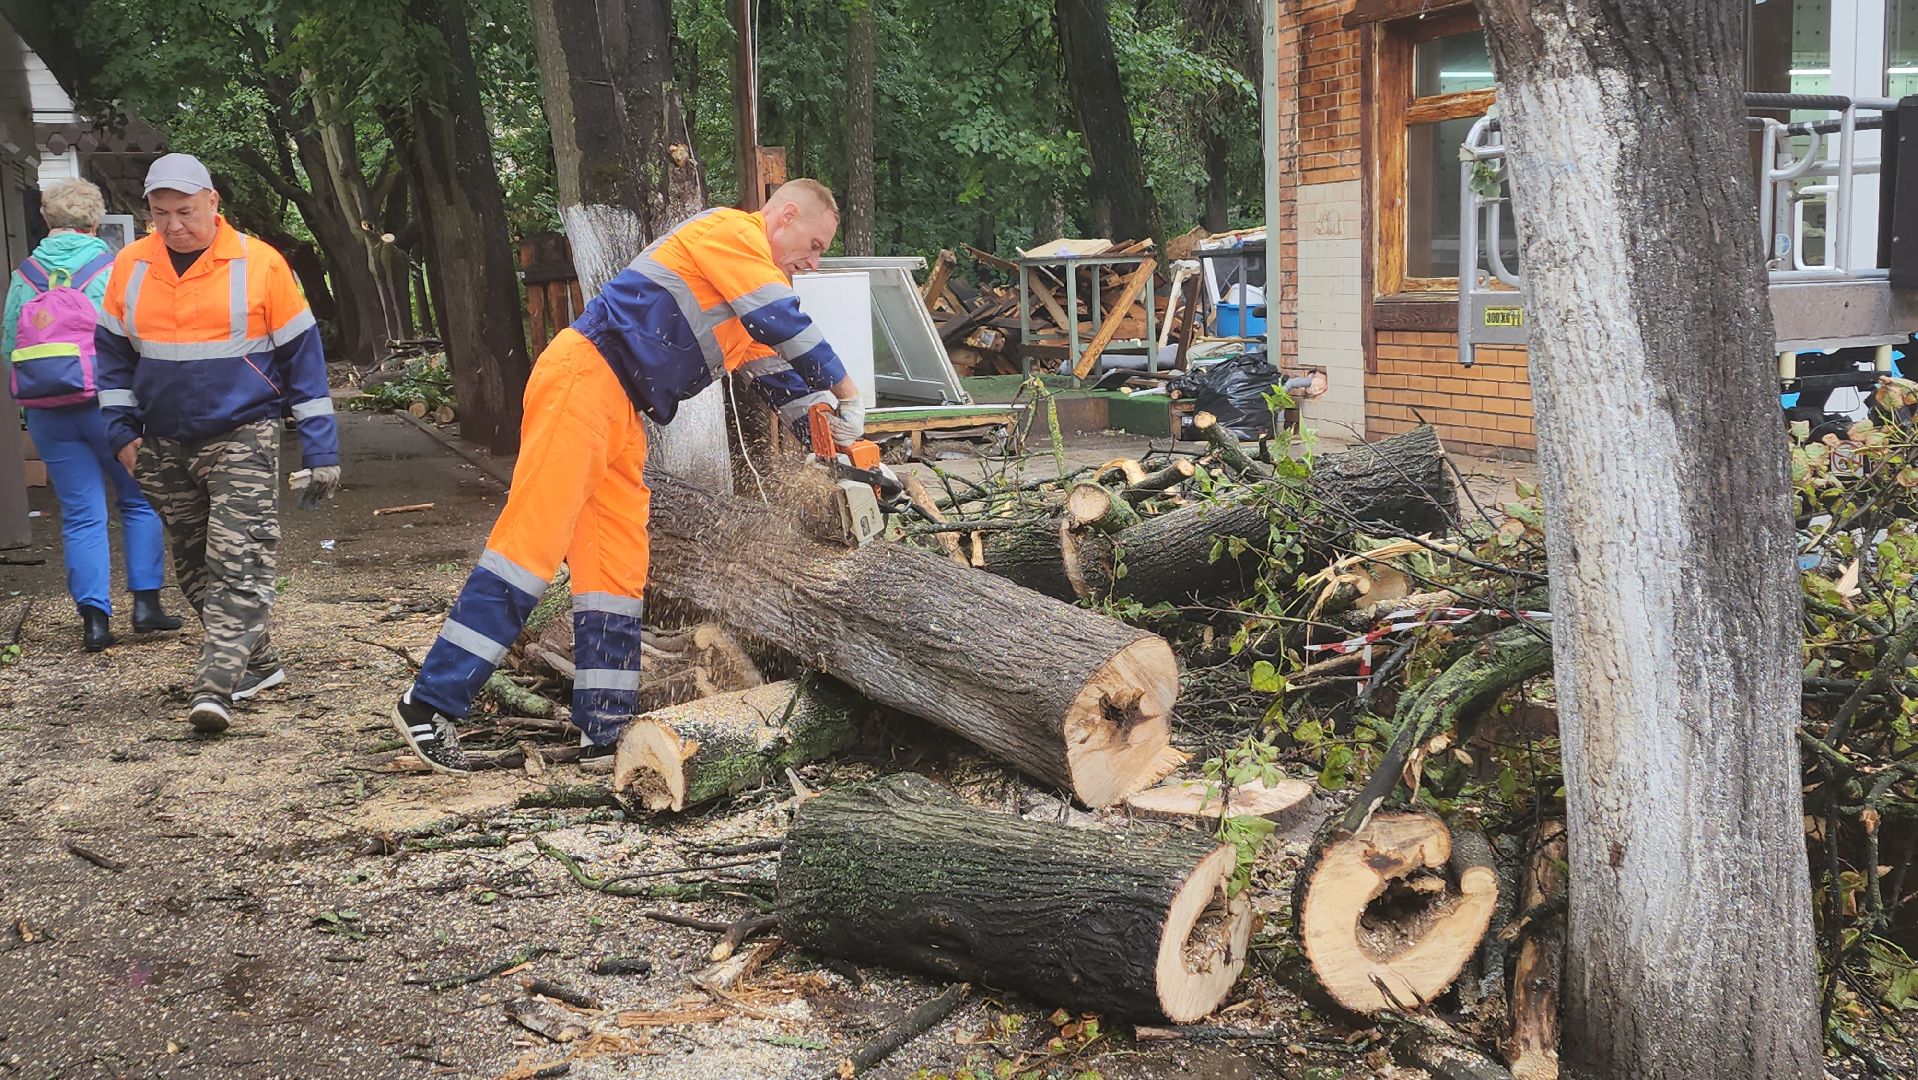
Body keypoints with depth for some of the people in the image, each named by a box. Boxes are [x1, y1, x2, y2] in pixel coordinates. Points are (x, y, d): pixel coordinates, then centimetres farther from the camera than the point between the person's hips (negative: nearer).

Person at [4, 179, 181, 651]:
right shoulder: (113, 270, -6)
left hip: (47, 414, 3)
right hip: (106, 405, -3)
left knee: (81, 514, 6)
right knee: (138, 502, 12)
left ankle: (94, 616, 3)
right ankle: (145, 601, 9)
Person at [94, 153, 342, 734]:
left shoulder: (259, 264, -7)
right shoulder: (130, 266, 3)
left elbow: (302, 356, -2)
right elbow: (113, 353, 15)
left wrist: (320, 449, -3)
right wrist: (122, 430, 5)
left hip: (243, 440, -5)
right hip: (164, 447, 5)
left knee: (238, 564, -14)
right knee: (194, 568, 11)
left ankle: (214, 687, -18)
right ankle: (257, 662, 25)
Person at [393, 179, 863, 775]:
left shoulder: (756, 278, 24)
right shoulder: (729, 231, -4)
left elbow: (777, 373, 25)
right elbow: (789, 325, -13)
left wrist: (831, 438, 17)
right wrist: (847, 395, -4)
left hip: (621, 414, 10)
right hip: (583, 380, -10)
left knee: (618, 566, 5)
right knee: (533, 541, -14)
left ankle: (605, 728, 6)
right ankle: (431, 703, -13)